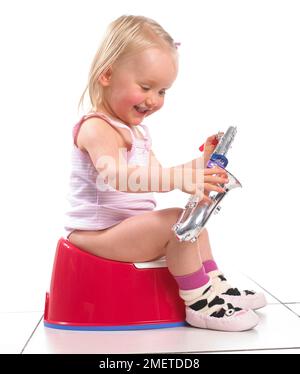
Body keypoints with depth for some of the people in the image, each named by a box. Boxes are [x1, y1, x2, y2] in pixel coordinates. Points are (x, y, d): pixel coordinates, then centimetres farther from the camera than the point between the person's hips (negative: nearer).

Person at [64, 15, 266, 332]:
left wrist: (199, 164, 0)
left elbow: (155, 175, 13)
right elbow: (116, 176, -38)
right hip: (96, 232, -10)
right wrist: (176, 178, -51)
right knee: (178, 221, -26)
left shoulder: (136, 129, 14)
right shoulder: (96, 127, -19)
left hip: (127, 227, 10)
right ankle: (199, 304, -14)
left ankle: (214, 285, 15)